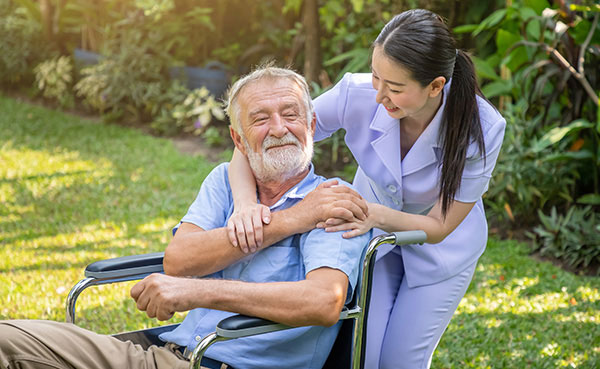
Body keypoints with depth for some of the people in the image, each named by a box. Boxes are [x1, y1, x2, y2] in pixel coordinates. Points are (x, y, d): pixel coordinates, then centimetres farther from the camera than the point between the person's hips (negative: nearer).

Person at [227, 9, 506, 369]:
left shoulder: (482, 128, -33)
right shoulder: (357, 94, -31)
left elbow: (439, 227, -24)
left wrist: (375, 215, -43)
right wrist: (246, 203, -46)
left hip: (442, 246, -1)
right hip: (373, 231, 1)